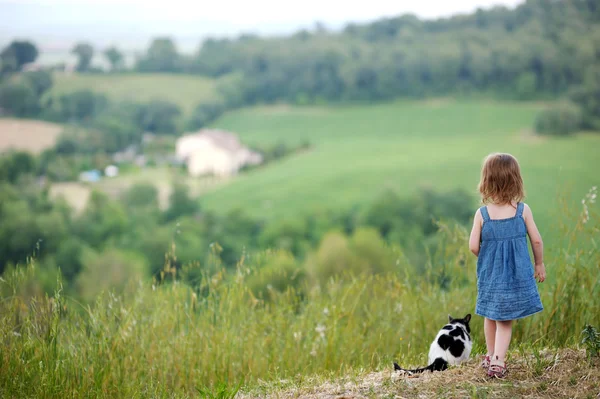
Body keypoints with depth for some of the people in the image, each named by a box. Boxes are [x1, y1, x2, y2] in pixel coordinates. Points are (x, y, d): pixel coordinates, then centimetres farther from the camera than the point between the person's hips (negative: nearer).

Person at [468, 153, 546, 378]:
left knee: (491, 317, 20)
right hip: (517, 274, -1)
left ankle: (491, 357, 35)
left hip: (490, 274, 1)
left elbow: (473, 246, -11)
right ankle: (498, 362, -7)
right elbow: (536, 240, -4)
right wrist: (540, 264, 11)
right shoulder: (523, 210, -9)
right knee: (505, 321, 5)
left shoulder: (482, 214, -10)